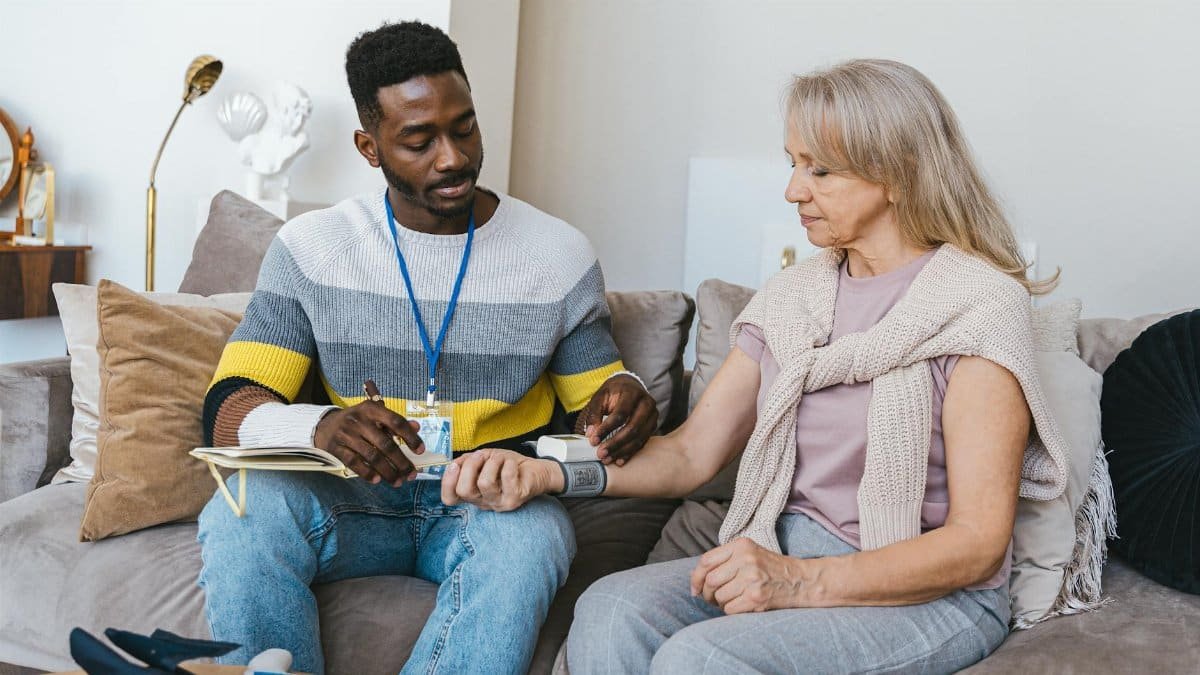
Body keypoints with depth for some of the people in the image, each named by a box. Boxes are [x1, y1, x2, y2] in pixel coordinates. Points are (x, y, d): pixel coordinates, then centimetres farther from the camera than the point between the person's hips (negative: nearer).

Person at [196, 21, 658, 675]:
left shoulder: (559, 253, 1)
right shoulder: (309, 246, 0)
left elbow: (590, 399, 11)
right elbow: (229, 413, -7)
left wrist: (619, 399, -16)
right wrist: (320, 426, -31)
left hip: (495, 499, 0)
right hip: (356, 497, 1)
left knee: (529, 538, -35)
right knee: (241, 513, -30)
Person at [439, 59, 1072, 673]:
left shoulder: (982, 305, -10)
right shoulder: (791, 297, 9)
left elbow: (978, 542, -15)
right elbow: (692, 451, 5)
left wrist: (805, 582, -26)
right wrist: (553, 472, -12)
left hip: (933, 597, -5)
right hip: (790, 559, 5)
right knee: (610, 612, -23)